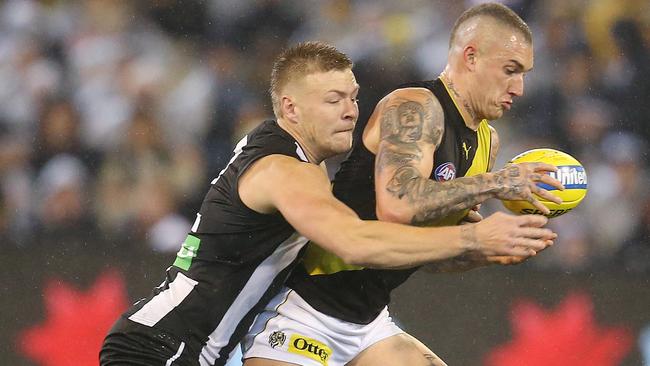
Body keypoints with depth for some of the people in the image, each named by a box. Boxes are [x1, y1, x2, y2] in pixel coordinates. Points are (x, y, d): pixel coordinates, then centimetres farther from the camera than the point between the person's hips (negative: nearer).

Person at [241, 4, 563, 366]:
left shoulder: (486, 141, 11)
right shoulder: (415, 108, -16)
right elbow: (397, 204, -34)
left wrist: (493, 252, -3)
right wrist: (493, 183, -27)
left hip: (369, 321, 9)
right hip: (302, 309, -9)